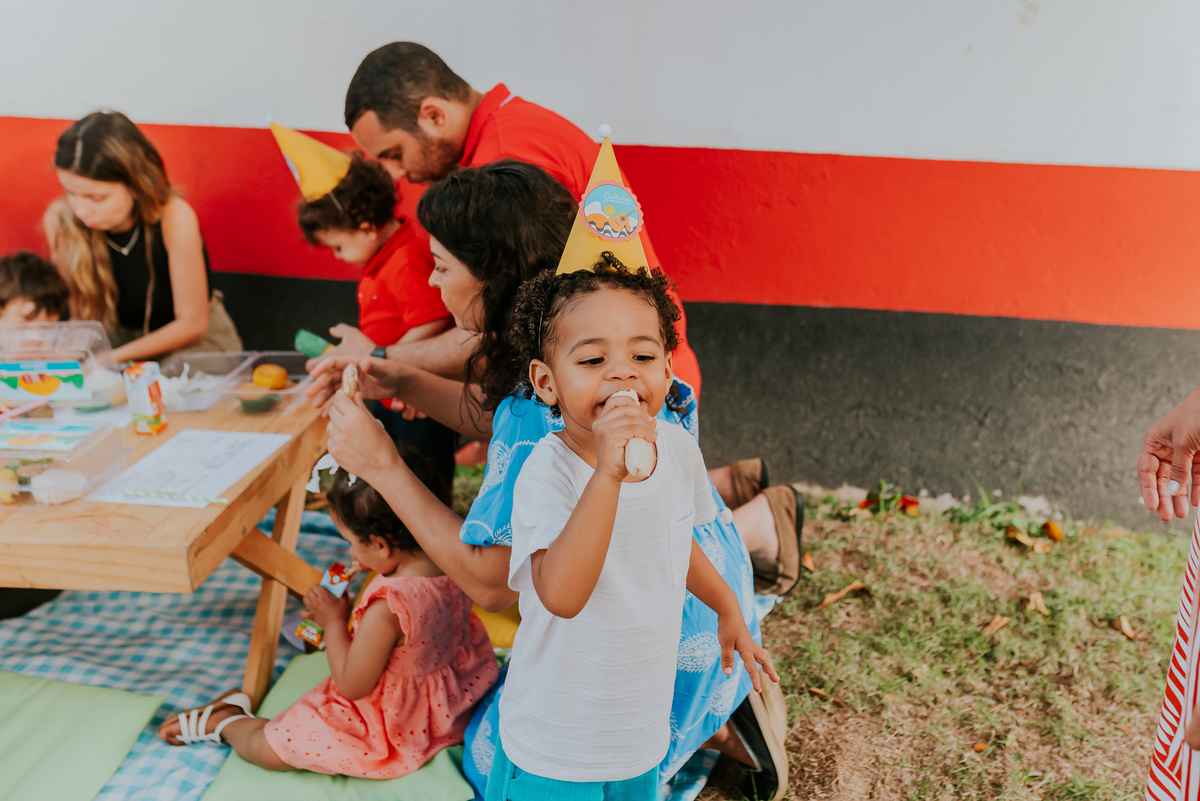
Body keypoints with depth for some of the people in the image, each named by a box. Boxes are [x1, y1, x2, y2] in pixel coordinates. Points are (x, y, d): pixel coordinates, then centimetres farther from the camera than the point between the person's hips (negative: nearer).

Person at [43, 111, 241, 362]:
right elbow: (82, 315, -5)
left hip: (192, 339, 0)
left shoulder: (174, 218, -28)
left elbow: (192, 324, -19)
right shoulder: (60, 221, -17)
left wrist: (110, 358, -26)